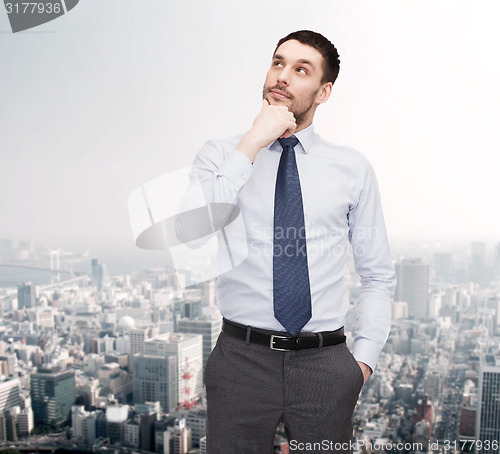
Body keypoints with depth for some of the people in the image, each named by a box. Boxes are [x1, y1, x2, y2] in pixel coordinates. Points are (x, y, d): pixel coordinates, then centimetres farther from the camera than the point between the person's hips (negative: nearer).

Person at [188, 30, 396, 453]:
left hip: (326, 365, 1)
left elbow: (379, 276, 8)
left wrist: (364, 358, -1)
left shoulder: (353, 167, 4)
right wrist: (252, 145, -18)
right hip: (242, 357, -1)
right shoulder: (219, 155, 1)